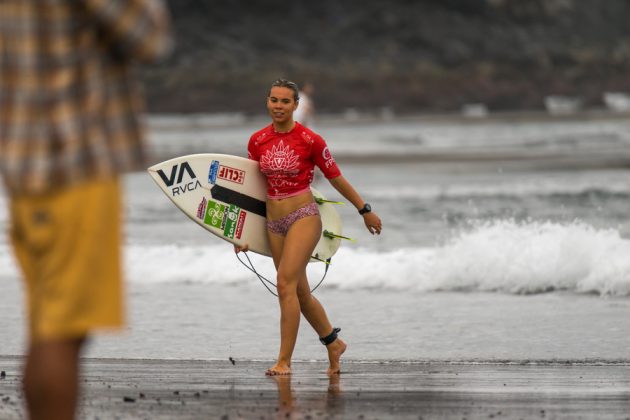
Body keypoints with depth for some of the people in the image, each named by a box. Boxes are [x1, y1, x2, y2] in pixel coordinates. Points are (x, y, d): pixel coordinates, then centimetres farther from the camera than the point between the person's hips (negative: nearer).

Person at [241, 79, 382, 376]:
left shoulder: (309, 140, -9)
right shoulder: (257, 141, 4)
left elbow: (336, 178, 1)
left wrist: (365, 210, 7)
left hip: (304, 217, -6)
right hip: (274, 221, 6)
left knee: (286, 284, -18)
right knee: (299, 292, 12)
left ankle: (284, 360, -15)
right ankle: (333, 344, 32)